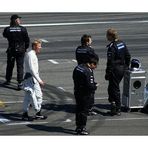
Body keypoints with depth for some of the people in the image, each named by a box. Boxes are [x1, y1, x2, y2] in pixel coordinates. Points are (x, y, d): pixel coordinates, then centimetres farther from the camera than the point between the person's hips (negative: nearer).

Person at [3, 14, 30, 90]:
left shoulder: (7, 29, -10)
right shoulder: (23, 29, -10)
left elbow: (4, 35, 12)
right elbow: (27, 40, -4)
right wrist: (25, 48, 12)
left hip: (11, 50, 1)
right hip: (21, 50, -1)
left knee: (10, 65, 18)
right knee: (20, 67, 5)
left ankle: (8, 80, 31)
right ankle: (19, 83, 1)